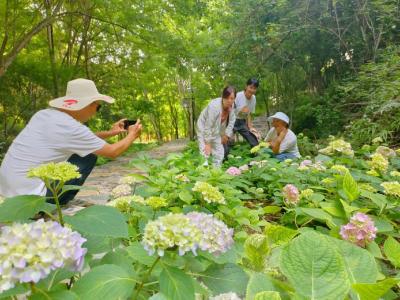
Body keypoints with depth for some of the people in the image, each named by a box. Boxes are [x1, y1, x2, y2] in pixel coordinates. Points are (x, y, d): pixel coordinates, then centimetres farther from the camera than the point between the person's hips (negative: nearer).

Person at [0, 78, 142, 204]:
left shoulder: (44, 114, 6)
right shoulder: (71, 127, -18)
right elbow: (113, 152, -8)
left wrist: (109, 132, 20)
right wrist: (132, 135, 9)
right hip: (28, 197, -8)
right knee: (89, 156, -3)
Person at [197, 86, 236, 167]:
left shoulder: (231, 106, -13)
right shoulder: (214, 106, -33)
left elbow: (231, 122, -1)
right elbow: (208, 126, -29)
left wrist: (227, 135, -5)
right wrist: (208, 143, -25)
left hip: (216, 131, 7)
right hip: (204, 129, -6)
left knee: (220, 154, 7)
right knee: (205, 153, -18)